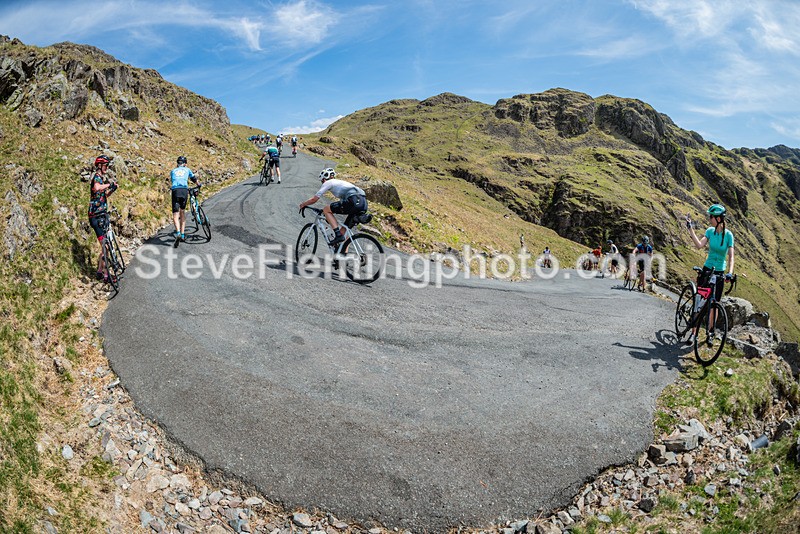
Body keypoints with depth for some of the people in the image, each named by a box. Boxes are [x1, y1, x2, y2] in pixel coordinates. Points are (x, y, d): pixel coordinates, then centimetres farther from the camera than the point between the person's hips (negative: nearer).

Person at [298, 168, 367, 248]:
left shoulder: (328, 183, 12)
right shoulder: (341, 182, 36)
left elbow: (314, 199, 14)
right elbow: (342, 200, 45)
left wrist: (303, 205, 33)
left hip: (354, 201, -8)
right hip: (364, 203, 8)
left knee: (326, 210, 7)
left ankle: (338, 235, -4)